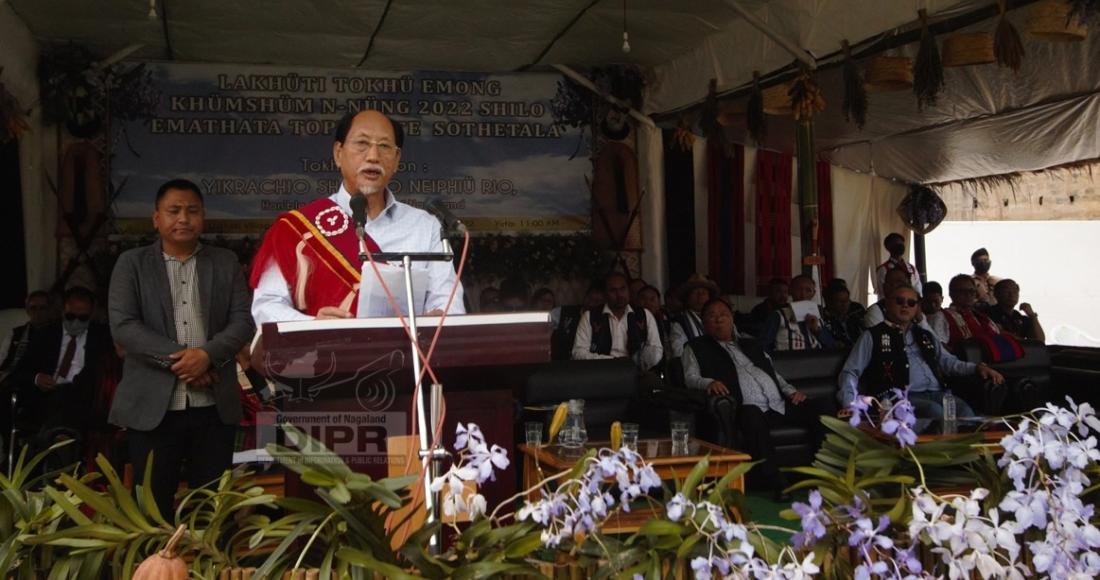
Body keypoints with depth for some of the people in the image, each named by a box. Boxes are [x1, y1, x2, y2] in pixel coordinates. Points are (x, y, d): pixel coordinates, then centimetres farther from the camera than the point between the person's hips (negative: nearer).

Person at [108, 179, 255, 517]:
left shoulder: (226, 263, 11)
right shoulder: (132, 263, 6)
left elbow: (243, 321, 2)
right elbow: (123, 326, -5)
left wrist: (207, 354, -15)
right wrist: (177, 359, -15)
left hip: (215, 407, 1)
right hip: (152, 406, -1)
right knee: (152, 503, 6)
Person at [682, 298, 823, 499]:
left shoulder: (751, 345, 31)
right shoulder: (697, 347, 18)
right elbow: (691, 378, 4)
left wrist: (791, 391, 9)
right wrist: (709, 383, -19)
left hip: (780, 405, 5)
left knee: (814, 409, -19)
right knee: (752, 415, -39)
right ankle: (774, 482, -33)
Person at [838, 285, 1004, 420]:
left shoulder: (925, 336, 29)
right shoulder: (872, 336, 12)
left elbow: (947, 361, 23)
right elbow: (850, 373, 7)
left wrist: (977, 368, 4)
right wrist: (849, 405, -10)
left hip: (936, 393, 5)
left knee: (964, 410, -28)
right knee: (935, 411, -34)